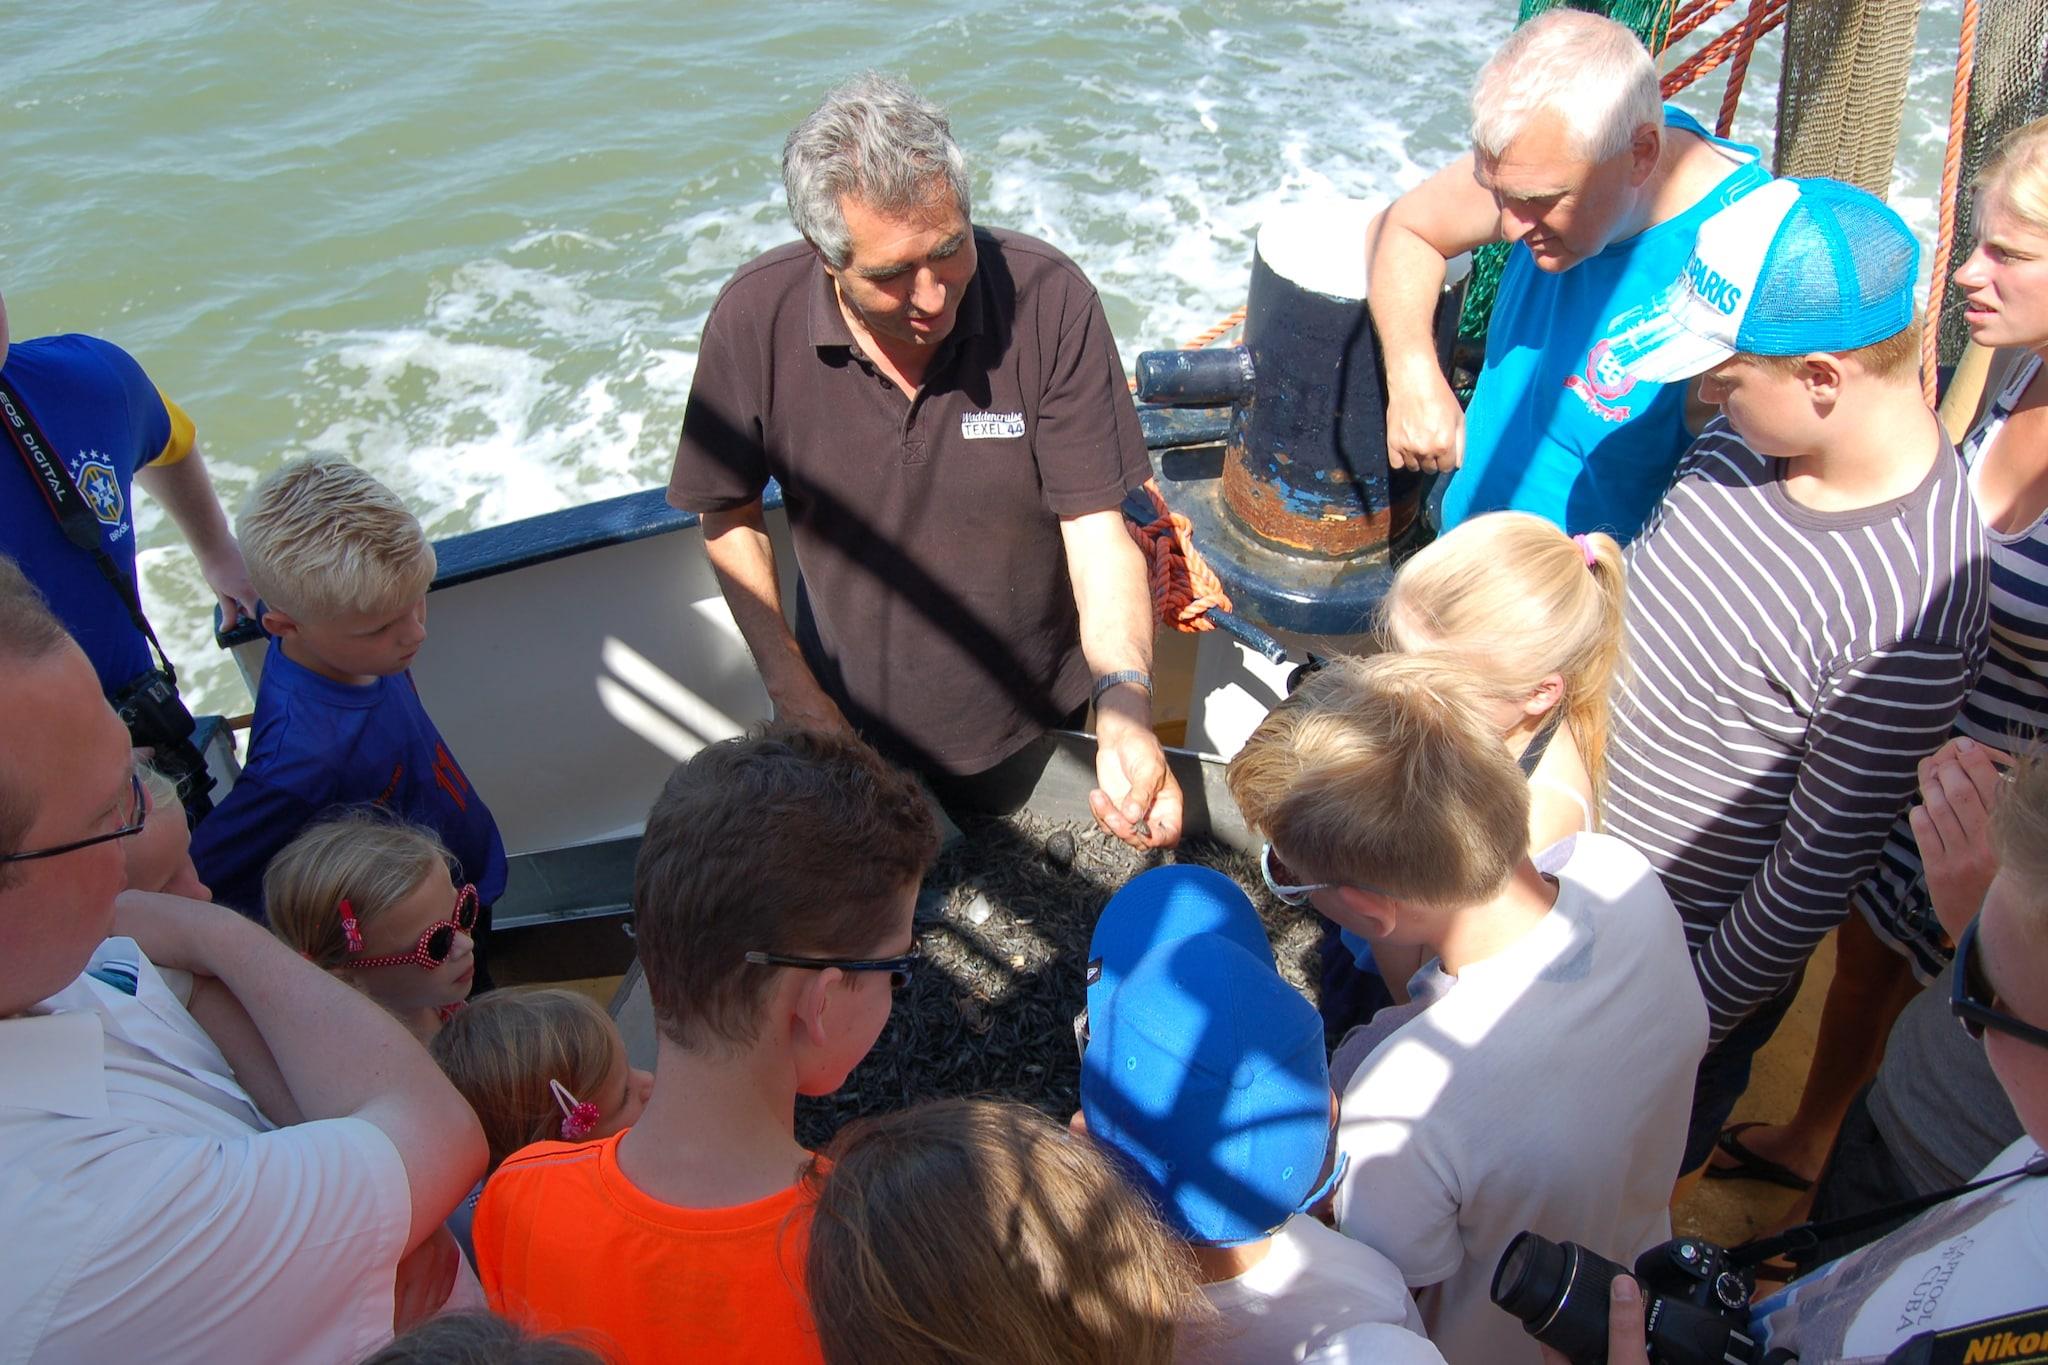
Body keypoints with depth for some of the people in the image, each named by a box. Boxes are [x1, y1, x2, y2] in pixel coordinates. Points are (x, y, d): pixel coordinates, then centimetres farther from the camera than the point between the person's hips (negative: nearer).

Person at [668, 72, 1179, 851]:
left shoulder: (1050, 300, -25)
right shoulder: (755, 319, -21)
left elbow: (1097, 530, -24)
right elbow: (731, 518, -5)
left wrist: (1125, 703, -41)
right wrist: (792, 691, -11)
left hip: (1032, 727, -1)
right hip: (851, 720, 1)